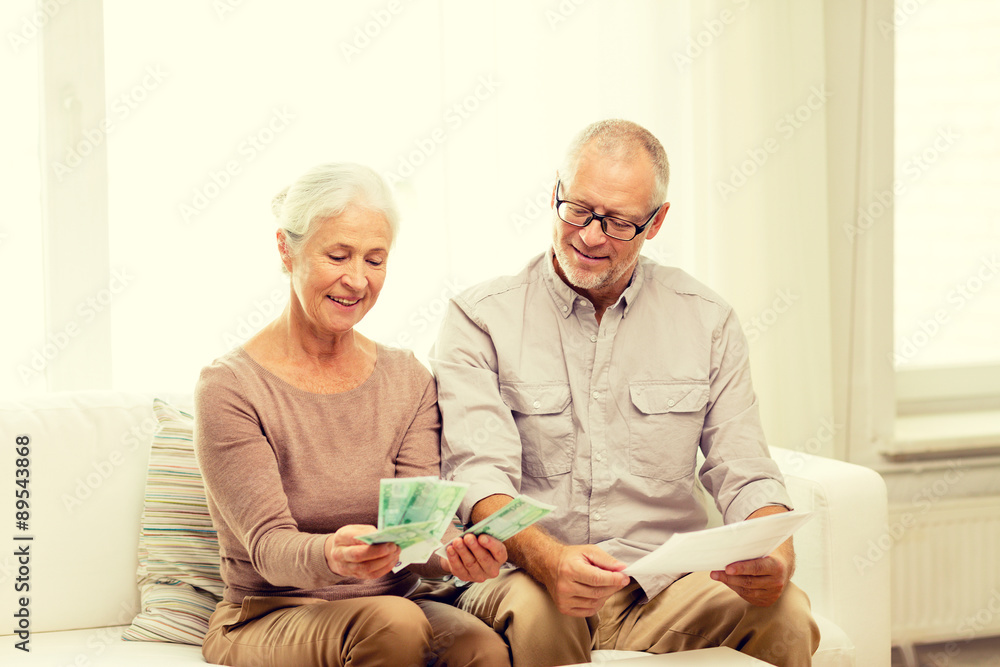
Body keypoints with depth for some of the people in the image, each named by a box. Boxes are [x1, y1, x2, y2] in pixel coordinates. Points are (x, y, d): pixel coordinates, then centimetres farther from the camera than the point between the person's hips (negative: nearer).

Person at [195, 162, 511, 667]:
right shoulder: (229, 387, -8)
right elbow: (269, 547, -16)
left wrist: (454, 555, -28)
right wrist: (330, 555, -40)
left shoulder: (408, 382, 7)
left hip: (393, 602, 4)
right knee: (392, 622, -36)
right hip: (267, 619, -3)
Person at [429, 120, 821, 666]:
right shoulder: (480, 319, 3)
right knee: (528, 612, -38)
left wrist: (776, 557, -19)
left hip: (666, 588, 2)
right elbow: (478, 473, -10)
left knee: (785, 615, -28)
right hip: (522, 577, -2)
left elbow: (744, 476, 6)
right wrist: (547, 559, -32)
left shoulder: (705, 320, 12)